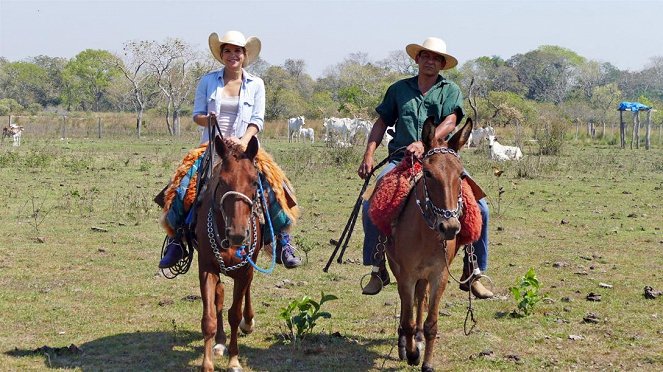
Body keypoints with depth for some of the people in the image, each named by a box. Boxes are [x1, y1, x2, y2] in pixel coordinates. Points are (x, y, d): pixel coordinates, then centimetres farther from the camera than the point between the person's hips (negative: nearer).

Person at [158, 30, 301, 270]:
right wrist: (208, 120, -17)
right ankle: (175, 241, -1)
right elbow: (197, 115, 7)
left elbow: (257, 120, 1)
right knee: (182, 187, -17)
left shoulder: (256, 84, 7)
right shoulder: (208, 81, 7)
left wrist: (243, 141, -18)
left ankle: (284, 243, -9)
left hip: (244, 149, 0)